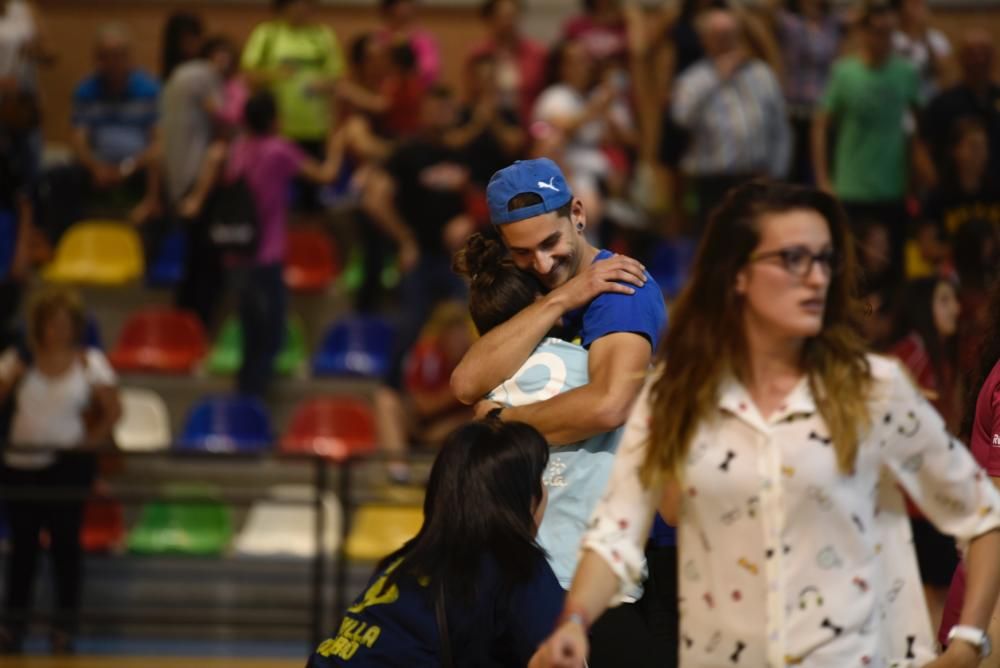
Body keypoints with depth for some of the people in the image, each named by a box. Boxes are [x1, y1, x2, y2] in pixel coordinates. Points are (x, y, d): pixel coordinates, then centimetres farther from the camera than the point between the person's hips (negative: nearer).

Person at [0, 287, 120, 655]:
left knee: (65, 542, -2)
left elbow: (112, 410, 3)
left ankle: (65, 629, 3)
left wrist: (92, 439, -6)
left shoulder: (90, 362, 2)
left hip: (69, 463, -1)